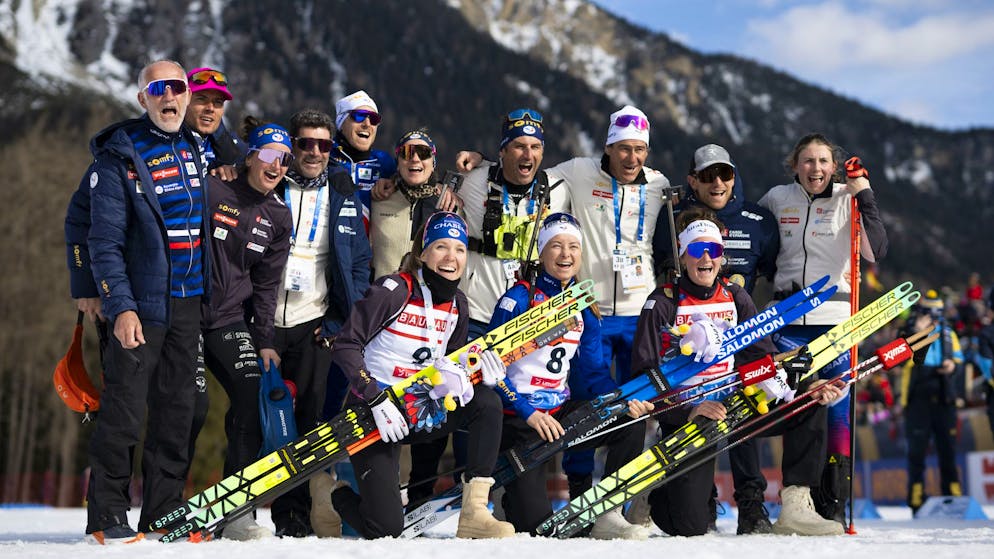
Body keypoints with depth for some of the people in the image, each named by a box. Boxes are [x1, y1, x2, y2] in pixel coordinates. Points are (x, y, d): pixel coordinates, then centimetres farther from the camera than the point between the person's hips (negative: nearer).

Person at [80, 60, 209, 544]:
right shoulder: (119, 157, -5)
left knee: (177, 409, 8)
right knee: (124, 409, -7)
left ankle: (165, 512, 15)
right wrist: (120, 306, -18)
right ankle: (106, 516, 0)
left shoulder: (198, 147, 11)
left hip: (190, 302, 5)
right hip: (141, 304, -5)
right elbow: (105, 242, -10)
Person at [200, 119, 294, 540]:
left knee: (254, 400, -11)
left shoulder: (278, 217, 9)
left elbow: (266, 284, 12)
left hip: (231, 318, 4)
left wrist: (264, 340, 6)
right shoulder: (212, 191, -7)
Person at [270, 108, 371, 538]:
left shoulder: (342, 195, 9)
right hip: (265, 320, -1)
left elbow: (359, 262, 11)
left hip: (314, 322, 1)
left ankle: (297, 516, 2)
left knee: (308, 417, -3)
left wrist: (340, 319, 1)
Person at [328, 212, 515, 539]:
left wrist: (477, 369, -7)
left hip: (420, 410, 6)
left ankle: (474, 514, -15)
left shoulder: (457, 304, 6)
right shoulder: (394, 290, -16)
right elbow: (346, 346, -18)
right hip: (373, 412, -6)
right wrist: (378, 400, -25)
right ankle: (339, 498, 20)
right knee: (387, 528, -17)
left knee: (487, 402, -19)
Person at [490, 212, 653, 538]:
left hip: (561, 411, 6)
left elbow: (594, 372, 12)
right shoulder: (519, 299, -10)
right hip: (518, 418, -6)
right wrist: (528, 413, -24)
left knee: (632, 422, -11)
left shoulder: (584, 309, 9)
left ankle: (607, 516, -4)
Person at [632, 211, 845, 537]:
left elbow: (764, 360, 7)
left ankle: (795, 508, -11)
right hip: (684, 417, -5)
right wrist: (689, 412, -24)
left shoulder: (735, 298, 9)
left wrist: (805, 389, -11)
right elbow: (646, 375, -11)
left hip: (733, 404, 5)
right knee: (690, 527, -16)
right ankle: (652, 494, 20)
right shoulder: (663, 304, -6)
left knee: (810, 405, -13)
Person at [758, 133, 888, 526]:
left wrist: (864, 197, -16)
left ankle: (835, 507, 2)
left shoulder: (847, 199, 0)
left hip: (836, 317, -2)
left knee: (839, 411, -3)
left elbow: (876, 252, -12)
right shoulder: (777, 198, 7)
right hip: (789, 320, 2)